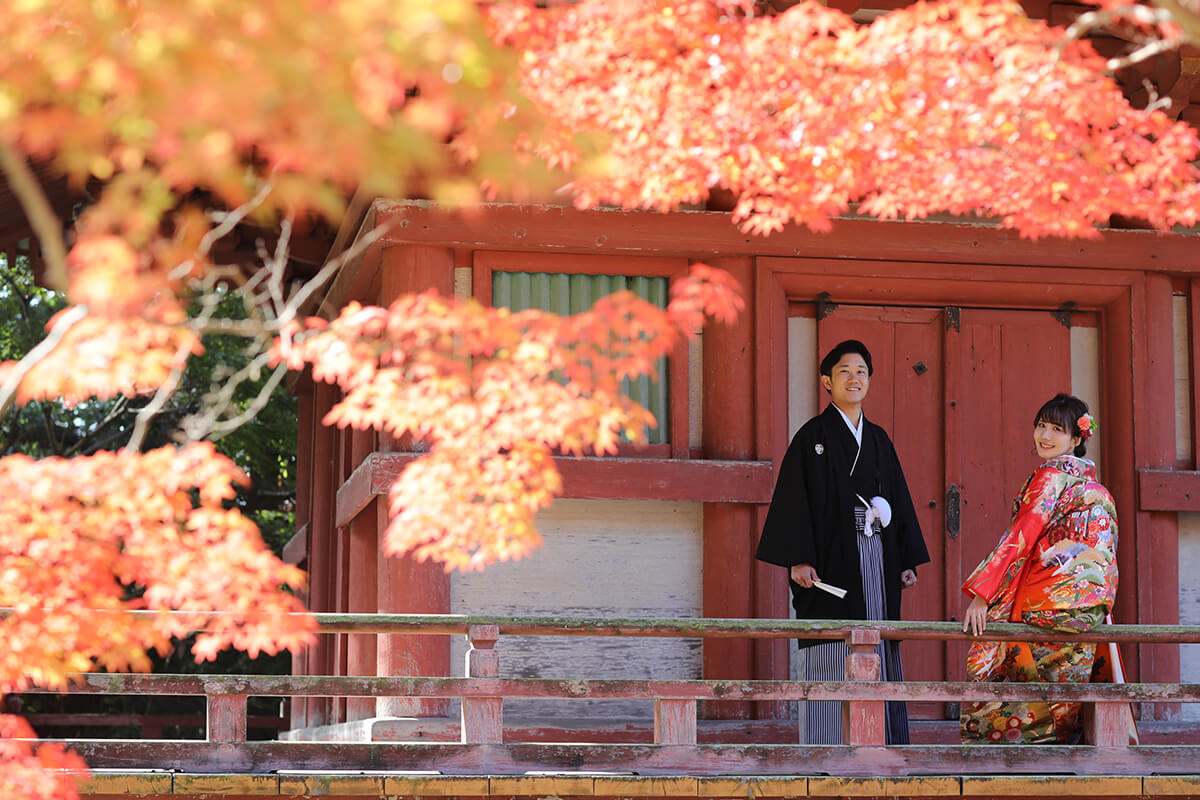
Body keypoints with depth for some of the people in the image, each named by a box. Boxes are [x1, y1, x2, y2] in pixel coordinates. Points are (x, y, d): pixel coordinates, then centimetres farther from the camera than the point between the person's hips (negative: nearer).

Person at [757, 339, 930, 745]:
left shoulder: (878, 438, 16)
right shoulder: (813, 436, -1)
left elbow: (899, 498, 18)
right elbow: (795, 497, -8)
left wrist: (908, 560, 10)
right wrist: (799, 559, -18)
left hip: (877, 560, 6)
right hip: (833, 559, -6)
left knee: (880, 654, 5)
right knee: (833, 659, -7)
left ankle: (886, 741, 8)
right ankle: (831, 752, -5)